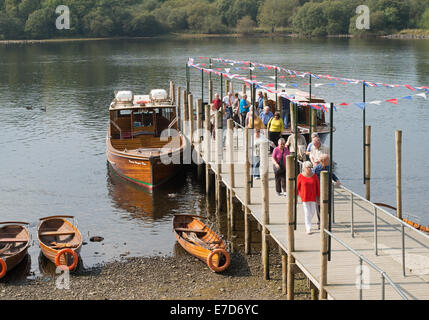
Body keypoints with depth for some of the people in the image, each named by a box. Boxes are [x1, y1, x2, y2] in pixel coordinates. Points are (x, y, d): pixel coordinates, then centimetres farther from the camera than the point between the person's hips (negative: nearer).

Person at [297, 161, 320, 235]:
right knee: (307, 213, -7)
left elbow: (318, 187, 1)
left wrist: (318, 197, -1)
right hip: (304, 197, -3)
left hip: (313, 197, 3)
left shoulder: (314, 176, -1)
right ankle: (308, 229, -2)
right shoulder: (300, 176, -7)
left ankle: (307, 223, 38)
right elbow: (297, 187, -1)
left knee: (312, 212, 10)